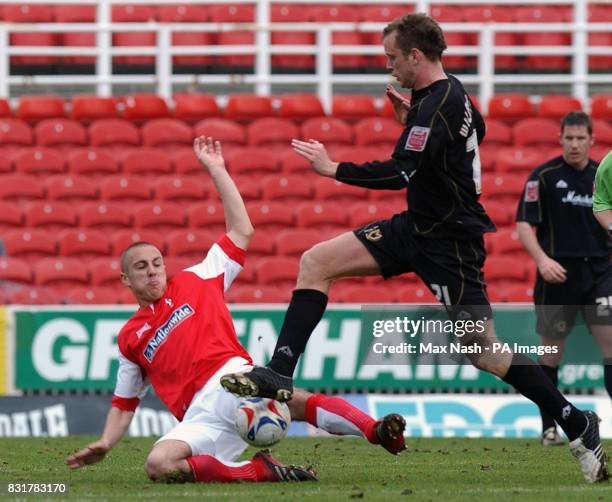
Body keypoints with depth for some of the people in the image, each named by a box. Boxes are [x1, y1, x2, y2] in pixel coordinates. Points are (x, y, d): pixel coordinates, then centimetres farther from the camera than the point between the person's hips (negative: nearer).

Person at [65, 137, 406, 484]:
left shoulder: (194, 282, 23)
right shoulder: (130, 337, 27)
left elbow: (241, 231, 20)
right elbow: (123, 405, 32)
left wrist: (216, 170, 18)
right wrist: (105, 445, 14)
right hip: (201, 417, 2)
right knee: (158, 465, -32)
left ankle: (377, 430, -52)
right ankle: (260, 471, -27)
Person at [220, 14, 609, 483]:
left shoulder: (437, 105, -22)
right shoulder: (452, 94, 6)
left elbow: (401, 172, -29)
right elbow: (476, 129, 24)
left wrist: (333, 168, -19)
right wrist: (413, 120, 13)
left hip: (448, 245, -10)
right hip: (417, 227, 10)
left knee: (485, 352, -6)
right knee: (316, 262, 0)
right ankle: (279, 373, -3)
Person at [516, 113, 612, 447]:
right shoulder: (544, 176, -4)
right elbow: (524, 224, -7)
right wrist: (542, 259, -21)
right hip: (558, 273, -3)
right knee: (551, 350, 4)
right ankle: (549, 427, 15)